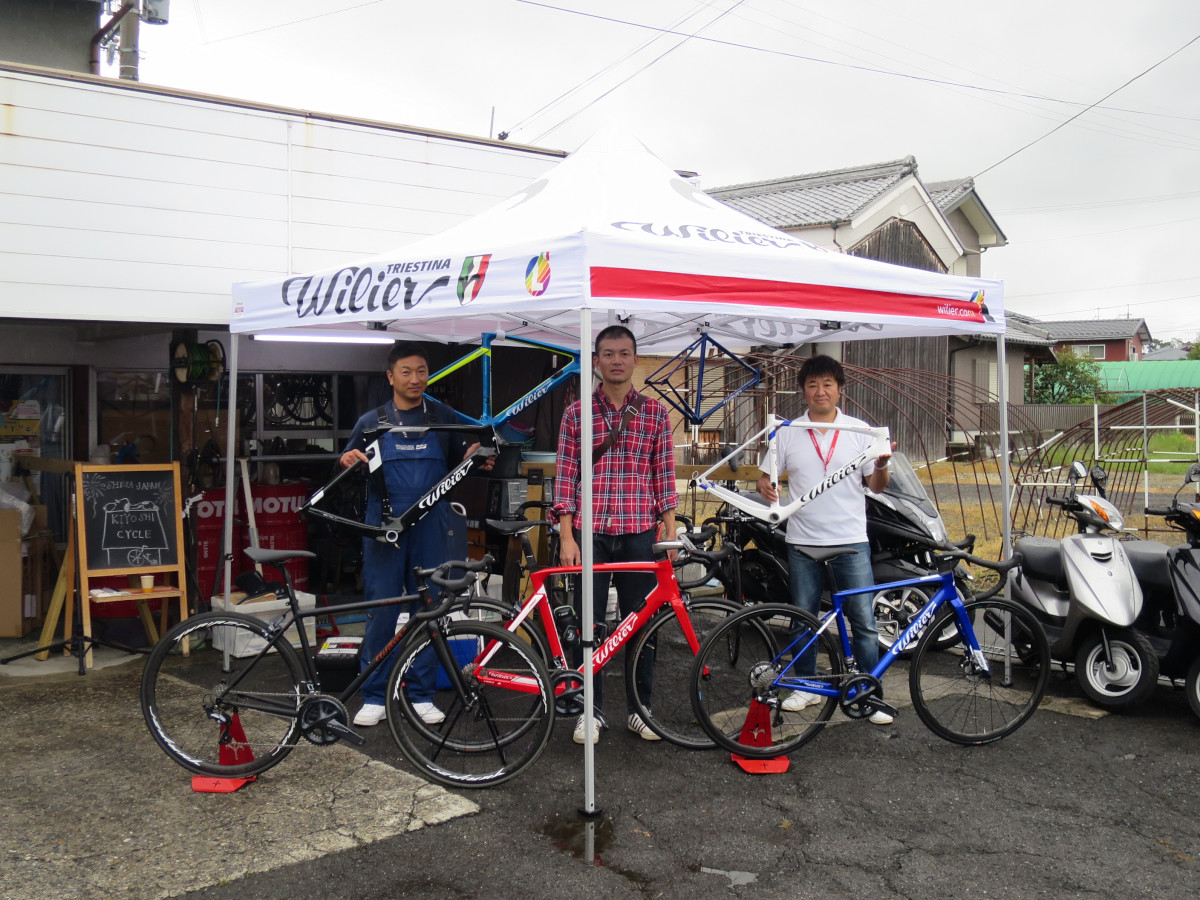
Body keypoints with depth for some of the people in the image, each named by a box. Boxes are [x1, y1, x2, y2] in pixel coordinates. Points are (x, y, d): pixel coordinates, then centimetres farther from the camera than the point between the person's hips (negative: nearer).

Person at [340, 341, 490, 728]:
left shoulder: (443, 418, 11)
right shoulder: (371, 421, 9)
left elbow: (458, 464, 15)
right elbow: (347, 465, 13)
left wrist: (475, 457, -6)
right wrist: (348, 461, -10)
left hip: (431, 526, 1)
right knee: (381, 610, 0)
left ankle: (422, 693, 15)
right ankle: (374, 696, 10)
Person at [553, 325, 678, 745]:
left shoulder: (655, 412, 7)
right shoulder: (577, 413, 4)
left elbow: (664, 476, 7)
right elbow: (565, 476, 2)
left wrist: (670, 532, 1)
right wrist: (566, 536, -4)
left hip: (639, 532, 1)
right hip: (590, 532, -1)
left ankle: (639, 707, 21)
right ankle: (590, 709, 17)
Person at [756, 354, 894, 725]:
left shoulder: (859, 430, 3)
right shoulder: (788, 432, 5)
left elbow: (876, 486, 5)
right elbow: (767, 474, 9)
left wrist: (881, 466, -17)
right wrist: (765, 486, -14)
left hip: (851, 541, -1)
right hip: (803, 541, 1)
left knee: (864, 621, -3)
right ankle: (806, 686, 26)